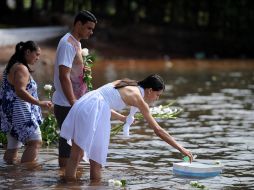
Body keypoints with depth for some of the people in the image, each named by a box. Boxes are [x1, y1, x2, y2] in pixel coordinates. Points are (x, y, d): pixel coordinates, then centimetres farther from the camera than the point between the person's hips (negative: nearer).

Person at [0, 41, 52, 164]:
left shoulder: (13, 66, 19)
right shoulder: (21, 68, -13)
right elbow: (20, 91, -24)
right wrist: (40, 103, -26)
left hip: (10, 112, 11)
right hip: (19, 111, -11)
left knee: (13, 147, 10)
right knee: (35, 142, -14)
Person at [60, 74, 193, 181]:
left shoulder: (125, 85, 22)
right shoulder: (137, 97, 1)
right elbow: (158, 130, 1)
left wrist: (122, 118, 27)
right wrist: (181, 149, 4)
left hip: (82, 104, 8)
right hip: (92, 112, -8)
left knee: (76, 156, 10)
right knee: (96, 160, 2)